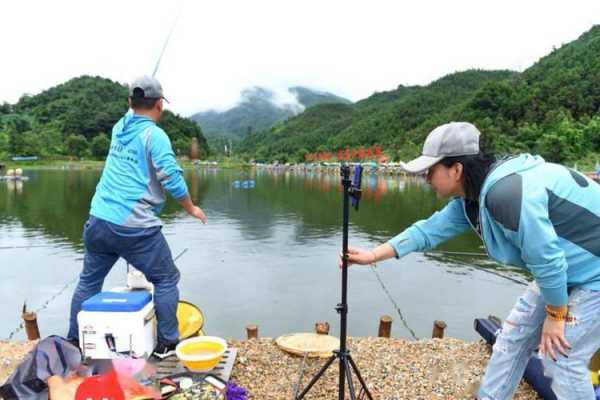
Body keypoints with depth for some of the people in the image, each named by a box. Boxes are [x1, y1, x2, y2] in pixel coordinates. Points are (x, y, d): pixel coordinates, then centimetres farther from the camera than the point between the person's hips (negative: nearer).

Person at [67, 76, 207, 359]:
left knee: (89, 281, 22)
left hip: (98, 221, 7)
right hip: (134, 227, -7)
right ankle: (167, 343, 14)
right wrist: (192, 209, -1)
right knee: (166, 280, 9)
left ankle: (73, 341, 34)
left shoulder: (120, 127, 10)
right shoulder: (155, 135, -9)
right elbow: (173, 180, -14)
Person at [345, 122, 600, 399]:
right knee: (514, 336, 12)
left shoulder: (508, 193, -35)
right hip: (562, 269, 9)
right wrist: (372, 255, -3)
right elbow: (430, 230, -2)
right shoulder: (471, 196, -4)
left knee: (561, 358, -5)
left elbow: (547, 261, -29)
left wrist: (556, 316, -13)